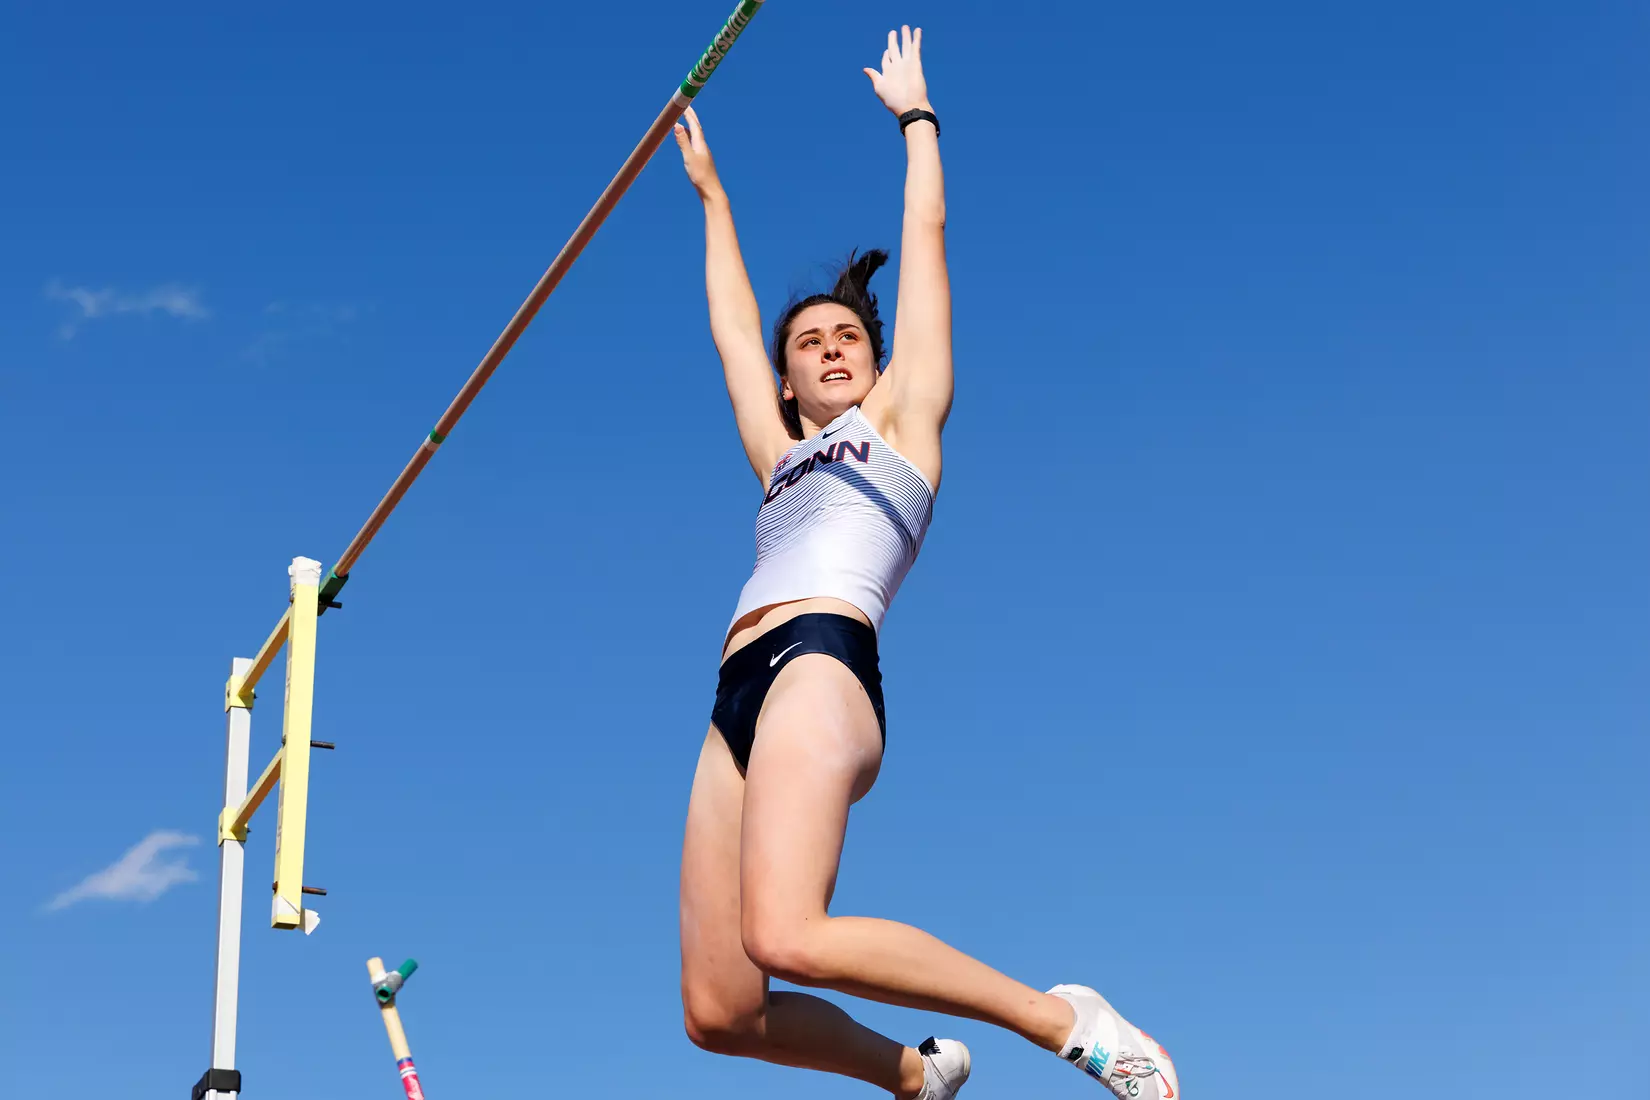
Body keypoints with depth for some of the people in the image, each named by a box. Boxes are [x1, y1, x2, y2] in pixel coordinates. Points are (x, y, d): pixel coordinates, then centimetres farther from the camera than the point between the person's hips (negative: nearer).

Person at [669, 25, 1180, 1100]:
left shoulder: (902, 416, 19)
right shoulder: (781, 461, 33)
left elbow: (927, 235, 25)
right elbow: (731, 323, 44)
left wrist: (915, 113, 36)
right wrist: (711, 191, 53)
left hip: (822, 663, -7)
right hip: (739, 701, 7)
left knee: (787, 936, -30)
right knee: (718, 1010, -5)